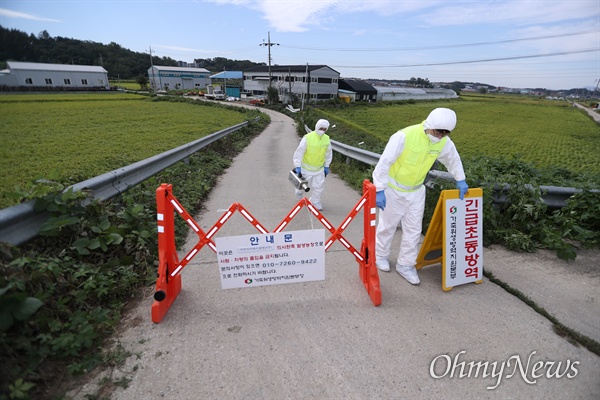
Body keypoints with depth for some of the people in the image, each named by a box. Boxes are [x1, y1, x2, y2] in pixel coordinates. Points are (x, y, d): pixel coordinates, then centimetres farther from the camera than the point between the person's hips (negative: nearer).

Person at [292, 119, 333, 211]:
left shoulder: (327, 139, -6)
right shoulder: (307, 138, -21)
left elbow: (328, 154, 8)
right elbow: (299, 152, -17)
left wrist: (326, 166, 9)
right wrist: (297, 166, -17)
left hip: (319, 168, 4)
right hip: (306, 167, -4)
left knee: (319, 185, 4)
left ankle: (315, 201, 24)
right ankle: (299, 191, 46)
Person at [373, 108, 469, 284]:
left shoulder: (444, 142, -10)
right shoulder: (405, 136, -28)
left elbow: (453, 159, 13)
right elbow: (384, 162, -25)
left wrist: (460, 180, 15)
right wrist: (379, 190, -25)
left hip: (416, 190, 5)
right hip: (394, 189, -5)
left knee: (414, 229, 7)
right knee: (388, 225, 11)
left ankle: (405, 264, 22)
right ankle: (380, 255, 34)